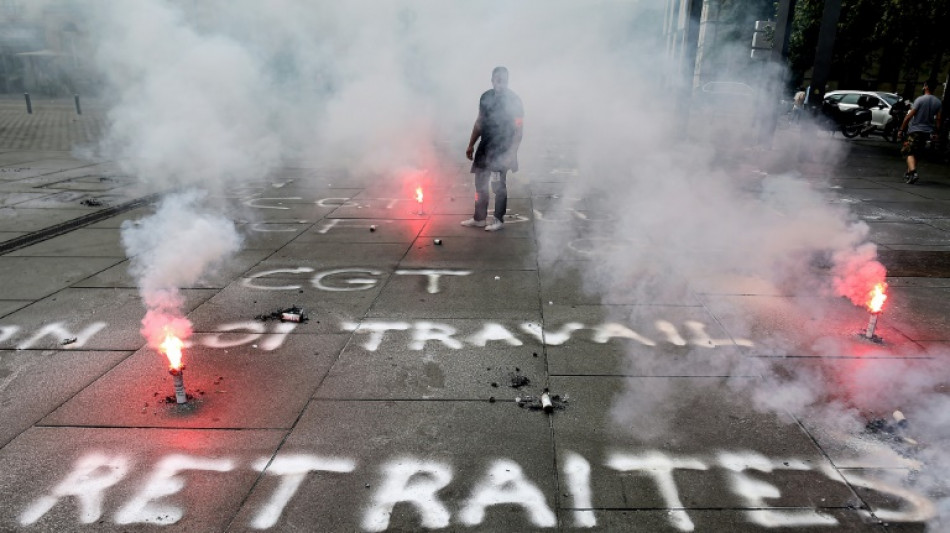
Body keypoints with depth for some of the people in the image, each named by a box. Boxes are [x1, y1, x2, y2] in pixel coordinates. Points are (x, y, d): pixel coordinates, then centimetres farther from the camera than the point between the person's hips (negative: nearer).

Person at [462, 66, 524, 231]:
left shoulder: (513, 100, -10)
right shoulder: (486, 97, 6)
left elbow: (518, 129, -12)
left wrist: (512, 152, -20)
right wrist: (471, 145, 15)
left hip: (502, 149, -6)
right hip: (485, 146, 6)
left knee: (499, 186, 1)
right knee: (480, 183, 10)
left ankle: (499, 220, 13)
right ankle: (479, 218, 21)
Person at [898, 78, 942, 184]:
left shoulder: (920, 99, -11)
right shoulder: (938, 102, 5)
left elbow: (909, 116, -13)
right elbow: (938, 119, 5)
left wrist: (901, 129, -7)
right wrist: (935, 132, 14)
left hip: (915, 130, -6)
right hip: (927, 131, 6)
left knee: (909, 153, -6)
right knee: (916, 153, 17)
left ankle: (913, 172, -27)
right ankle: (909, 173, 22)